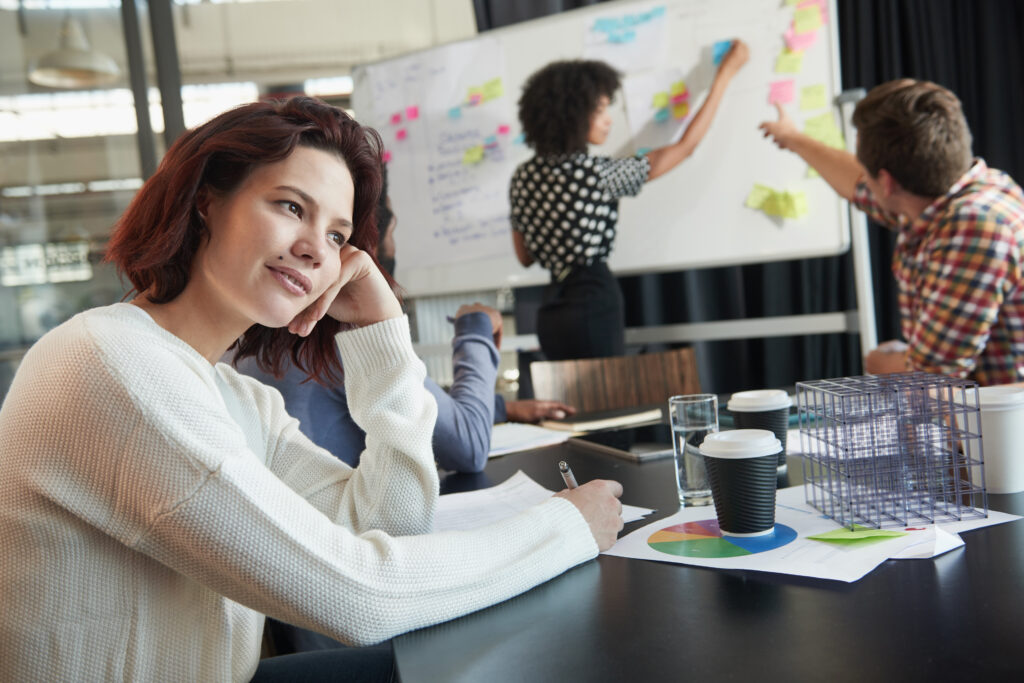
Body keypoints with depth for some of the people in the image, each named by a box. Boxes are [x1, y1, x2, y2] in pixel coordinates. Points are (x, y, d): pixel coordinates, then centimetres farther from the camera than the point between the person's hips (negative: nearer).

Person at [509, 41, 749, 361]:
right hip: (593, 303, -7)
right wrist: (725, 73, 7)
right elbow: (685, 146, -2)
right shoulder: (599, 173, -13)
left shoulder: (523, 178, 6)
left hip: (552, 311, 7)